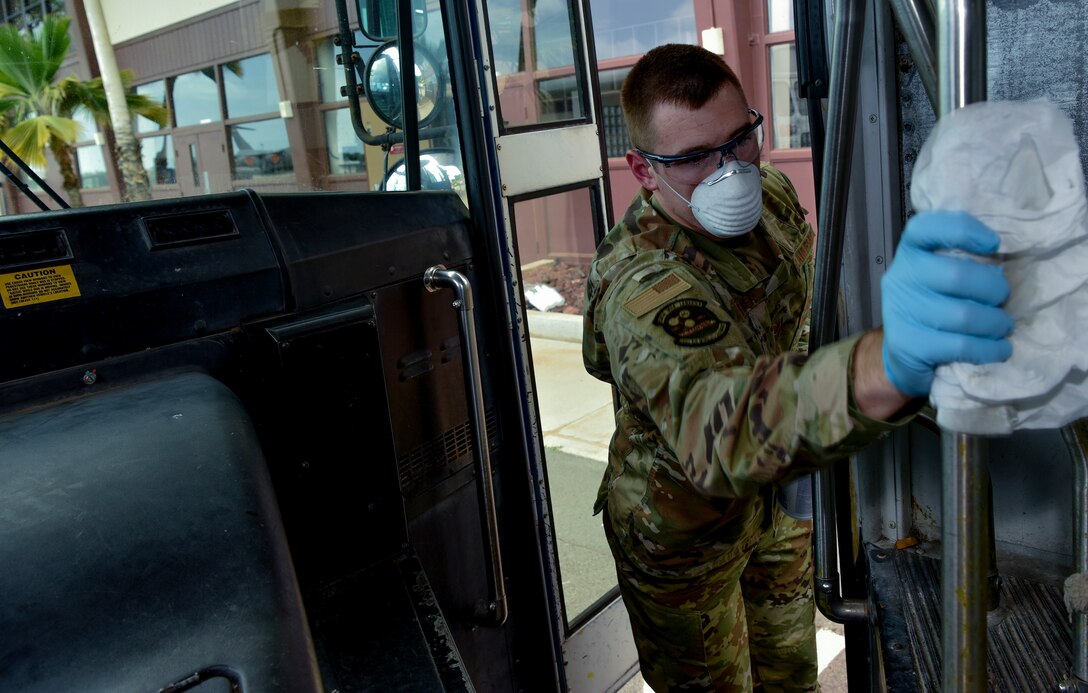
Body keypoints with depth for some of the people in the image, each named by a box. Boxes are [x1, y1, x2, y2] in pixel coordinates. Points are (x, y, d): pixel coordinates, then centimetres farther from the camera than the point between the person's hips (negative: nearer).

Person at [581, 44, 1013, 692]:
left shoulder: (771, 193, -12)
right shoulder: (641, 284, -39)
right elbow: (717, 422, -60)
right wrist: (892, 362, -76)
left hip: (776, 494, 7)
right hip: (682, 524, -6)